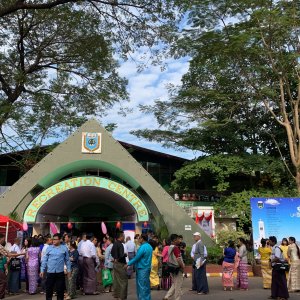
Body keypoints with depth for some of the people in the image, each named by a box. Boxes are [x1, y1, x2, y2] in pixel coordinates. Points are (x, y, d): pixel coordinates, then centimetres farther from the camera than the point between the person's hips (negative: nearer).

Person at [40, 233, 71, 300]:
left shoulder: (64, 248, 0)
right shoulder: (49, 248, 2)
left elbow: (67, 260, 5)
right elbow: (45, 260, 3)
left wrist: (69, 270, 5)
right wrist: (42, 270, 1)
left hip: (60, 272, 0)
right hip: (50, 272, 1)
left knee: (60, 289, 8)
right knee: (49, 289, 7)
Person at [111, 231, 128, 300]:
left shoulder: (114, 244, 8)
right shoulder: (120, 244, -20)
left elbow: (112, 253, 19)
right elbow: (121, 255, -25)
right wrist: (125, 254, -6)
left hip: (115, 263, 9)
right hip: (120, 264, -9)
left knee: (116, 280, 15)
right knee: (123, 281, -2)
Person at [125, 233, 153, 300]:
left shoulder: (143, 247, -19)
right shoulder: (149, 246, 10)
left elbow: (136, 258, -17)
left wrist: (128, 264, -6)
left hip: (142, 269, -9)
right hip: (147, 268, 9)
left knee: (142, 286, -2)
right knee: (146, 285, 15)